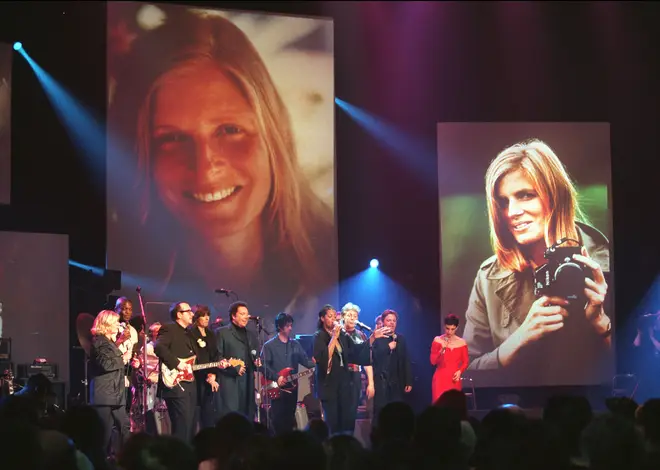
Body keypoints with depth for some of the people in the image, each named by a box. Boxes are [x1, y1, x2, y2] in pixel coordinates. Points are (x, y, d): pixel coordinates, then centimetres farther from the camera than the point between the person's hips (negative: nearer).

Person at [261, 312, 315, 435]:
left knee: (289, 420, 8)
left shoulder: (295, 345, 13)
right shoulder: (269, 345, -2)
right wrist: (277, 377, -17)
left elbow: (305, 361, 9)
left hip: (292, 387, 5)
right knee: (277, 420, -6)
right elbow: (264, 365, -9)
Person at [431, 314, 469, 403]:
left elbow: (465, 361, 10)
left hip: (454, 379, 2)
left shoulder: (461, 342, 3)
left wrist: (460, 371, -8)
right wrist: (442, 350, -19)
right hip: (441, 378, -2)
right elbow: (433, 361, -5)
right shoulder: (438, 340, -1)